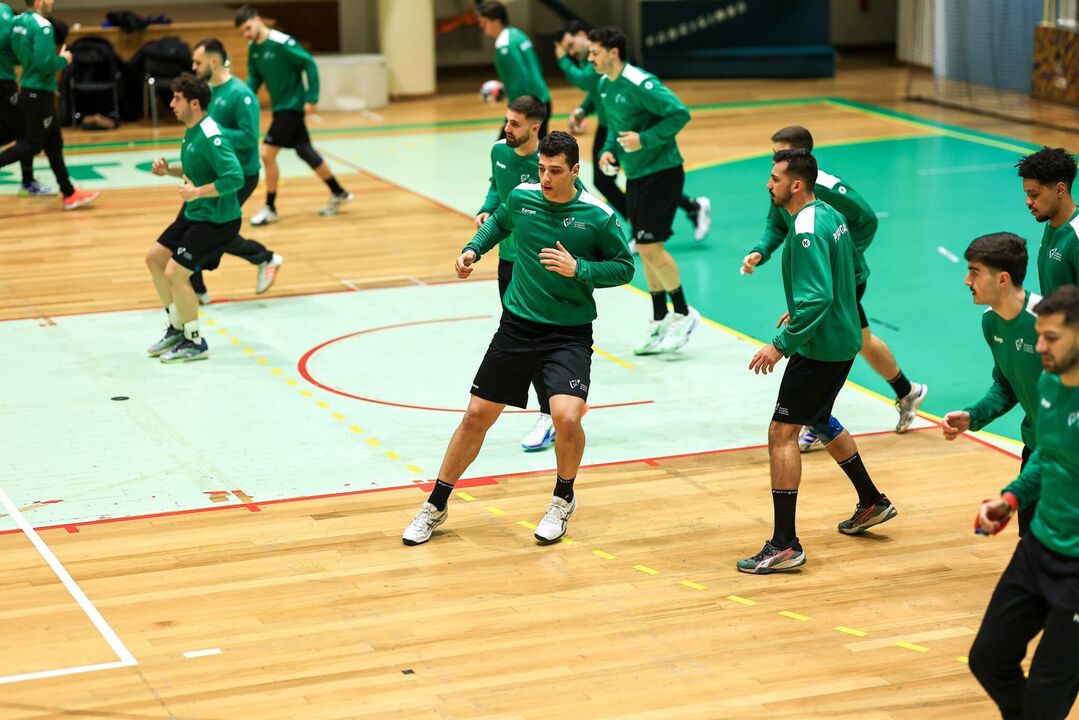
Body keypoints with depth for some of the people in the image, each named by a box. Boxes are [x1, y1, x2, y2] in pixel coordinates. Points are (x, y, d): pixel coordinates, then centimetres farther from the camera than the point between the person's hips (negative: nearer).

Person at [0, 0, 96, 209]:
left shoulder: (18, 22, 8)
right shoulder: (42, 25, -19)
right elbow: (45, 63, -26)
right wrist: (63, 60, -8)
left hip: (28, 90, 9)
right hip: (40, 94, -9)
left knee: (53, 144, 12)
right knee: (32, 145, -2)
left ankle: (69, 193, 16)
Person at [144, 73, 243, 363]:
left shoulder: (210, 137, -24)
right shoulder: (191, 132, 6)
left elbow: (235, 178, -30)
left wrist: (197, 192, -27)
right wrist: (169, 170, 4)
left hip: (217, 220, -10)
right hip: (193, 213, 10)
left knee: (174, 273, -12)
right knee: (155, 257, 15)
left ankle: (195, 343, 5)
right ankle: (177, 328, 29)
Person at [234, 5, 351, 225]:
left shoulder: (281, 42, -22)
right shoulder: (252, 47, 2)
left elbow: (309, 64, -18)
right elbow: (254, 78, 10)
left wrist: (311, 99, -19)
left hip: (292, 106, -8)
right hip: (279, 106, 8)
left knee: (267, 153, -11)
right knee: (305, 151, 17)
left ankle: (270, 209, 1)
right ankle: (339, 194, 31)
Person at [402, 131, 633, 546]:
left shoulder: (598, 216, -12)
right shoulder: (521, 198, -2)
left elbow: (625, 267, -4)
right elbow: (498, 222, 21)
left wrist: (578, 269, -19)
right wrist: (473, 249, 4)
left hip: (570, 334, -3)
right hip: (517, 325, 3)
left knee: (566, 417, -23)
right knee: (477, 416, 5)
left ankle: (563, 500, 8)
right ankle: (435, 507, 21)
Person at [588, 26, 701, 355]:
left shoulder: (640, 84, -21)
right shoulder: (604, 84, 6)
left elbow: (680, 113, -24)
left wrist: (645, 139, -26)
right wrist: (610, 149, 3)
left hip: (660, 172, -9)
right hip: (635, 175, 9)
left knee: (650, 247, -10)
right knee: (647, 249, 11)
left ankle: (683, 313, 6)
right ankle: (660, 322, 20)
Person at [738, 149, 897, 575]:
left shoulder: (807, 231, -23)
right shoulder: (829, 215, 8)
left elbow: (817, 298, -29)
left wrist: (782, 344, -27)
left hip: (819, 348, -11)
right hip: (842, 340, 11)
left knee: (782, 432, -10)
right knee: (819, 420, 28)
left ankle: (785, 546, -11)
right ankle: (872, 503, 42)